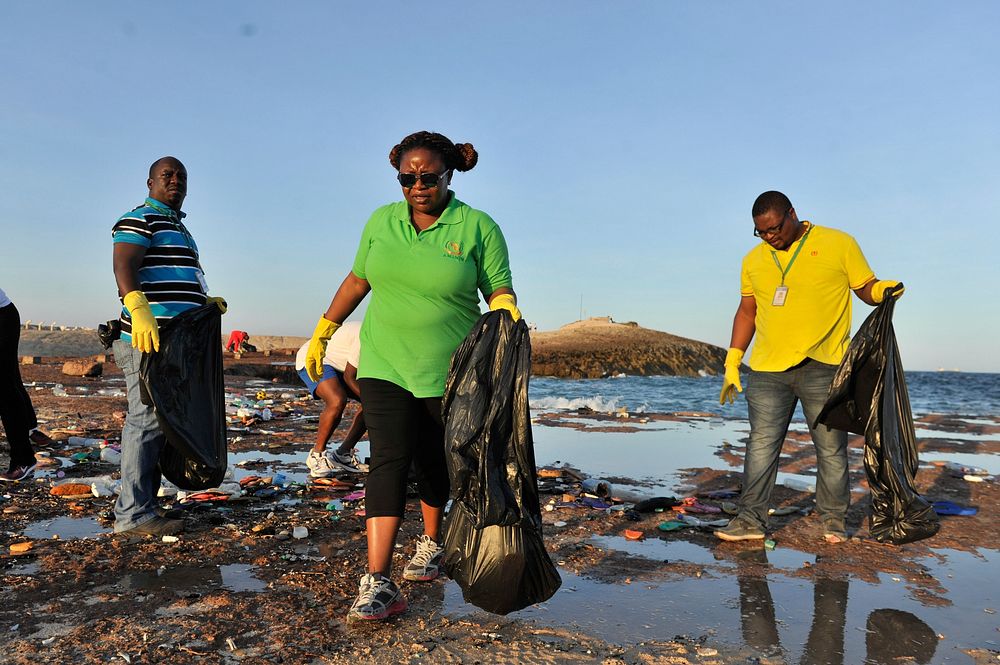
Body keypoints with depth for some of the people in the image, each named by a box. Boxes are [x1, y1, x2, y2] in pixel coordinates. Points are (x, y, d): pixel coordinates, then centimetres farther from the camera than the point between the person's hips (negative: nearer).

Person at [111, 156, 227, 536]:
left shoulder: (178, 227, 26)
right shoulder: (139, 219, -3)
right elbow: (124, 267, -19)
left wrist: (206, 301, 19)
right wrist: (139, 309, -34)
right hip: (150, 338, -10)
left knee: (160, 421, 12)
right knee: (147, 420, -11)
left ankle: (144, 504, 20)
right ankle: (133, 513, -6)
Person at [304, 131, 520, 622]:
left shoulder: (479, 228, -5)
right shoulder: (382, 221, 5)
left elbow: (499, 291, -5)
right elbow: (357, 279, 15)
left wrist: (507, 312, -28)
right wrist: (322, 331, 16)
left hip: (449, 370, -1)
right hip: (384, 364, 2)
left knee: (434, 462, 11)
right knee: (388, 458, -10)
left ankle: (431, 545, 37)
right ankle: (378, 582, -11)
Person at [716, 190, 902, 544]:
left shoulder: (838, 244, 2)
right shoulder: (753, 259, 13)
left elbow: (866, 288, 6)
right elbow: (747, 311, 17)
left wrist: (884, 289, -19)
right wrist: (732, 362, 11)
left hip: (822, 368, -2)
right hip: (767, 369, 3)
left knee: (831, 447, 5)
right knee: (761, 444, 2)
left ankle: (833, 520, 21)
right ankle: (751, 518, 9)